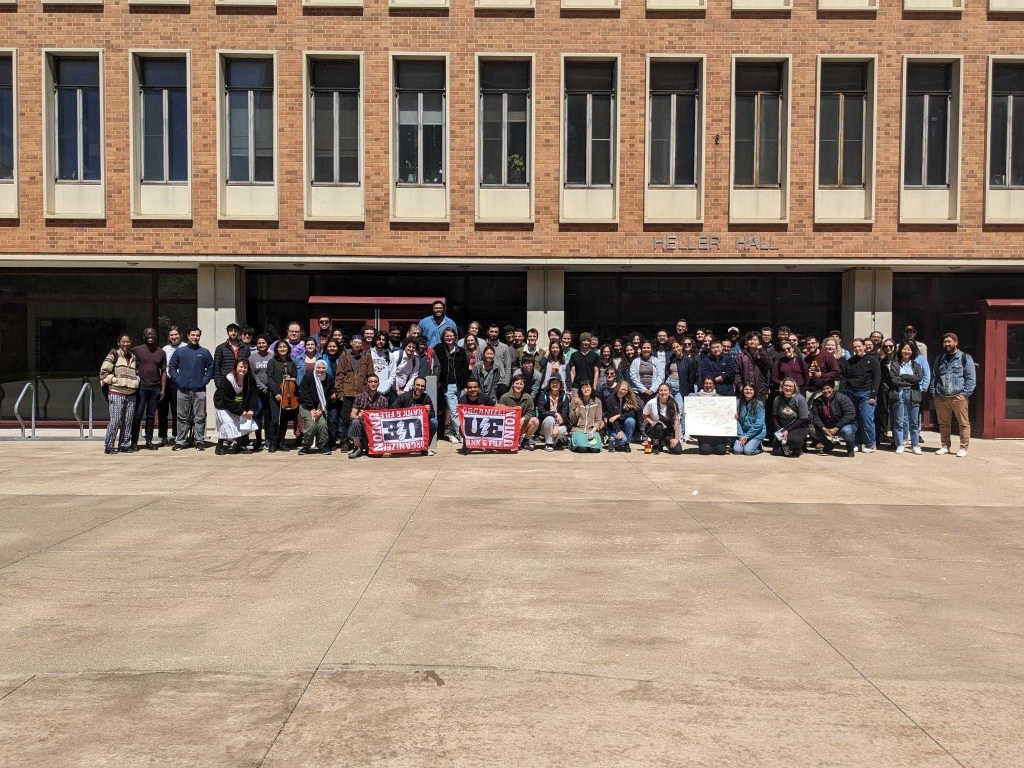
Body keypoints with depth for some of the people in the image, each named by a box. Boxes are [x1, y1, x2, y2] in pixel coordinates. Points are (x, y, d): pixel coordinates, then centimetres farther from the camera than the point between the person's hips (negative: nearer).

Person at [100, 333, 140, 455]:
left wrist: (136, 381, 11)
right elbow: (104, 372, -4)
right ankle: (109, 446, -1)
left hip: (131, 394, 5)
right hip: (116, 393, -5)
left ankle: (124, 445, 13)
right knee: (115, 420, -10)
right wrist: (116, 380, -11)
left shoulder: (133, 357, 17)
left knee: (128, 422, 5)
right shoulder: (114, 355, 0)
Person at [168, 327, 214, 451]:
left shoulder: (205, 352, 7)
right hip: (183, 390, 1)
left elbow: (210, 369, 6)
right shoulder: (179, 351, 8)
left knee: (200, 417, 0)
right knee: (182, 417, 5)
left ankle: (199, 441, 6)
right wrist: (178, 380, -3)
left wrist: (204, 380, -6)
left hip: (200, 390, 0)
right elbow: (171, 367, 8)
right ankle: (180, 441, 11)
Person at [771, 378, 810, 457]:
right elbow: (774, 417, 4)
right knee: (777, 452, -16)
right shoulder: (777, 400, 2)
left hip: (797, 427, -3)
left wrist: (788, 431, -16)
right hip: (781, 429, 3)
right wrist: (780, 431, -12)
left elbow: (803, 420, -11)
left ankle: (798, 450, -1)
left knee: (792, 440, -37)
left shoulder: (800, 399, -9)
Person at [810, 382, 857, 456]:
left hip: (842, 425, -5)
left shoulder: (842, 398, -16)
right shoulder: (818, 401, -2)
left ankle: (850, 449, -4)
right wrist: (823, 428, -24)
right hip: (826, 427, 5)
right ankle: (828, 445, 11)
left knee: (847, 431, -38)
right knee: (813, 430, -18)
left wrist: (836, 428, -29)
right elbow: (814, 416, -7)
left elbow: (850, 414, -24)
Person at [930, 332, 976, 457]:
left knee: (963, 423, -2)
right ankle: (945, 446, 19)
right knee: (943, 424, 10)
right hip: (940, 397, 4)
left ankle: (963, 448, 5)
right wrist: (934, 393, 8)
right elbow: (934, 377, 19)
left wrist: (965, 393, -9)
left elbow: (971, 378, 0)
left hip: (959, 397, -4)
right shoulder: (939, 359, 17)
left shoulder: (965, 358, 4)